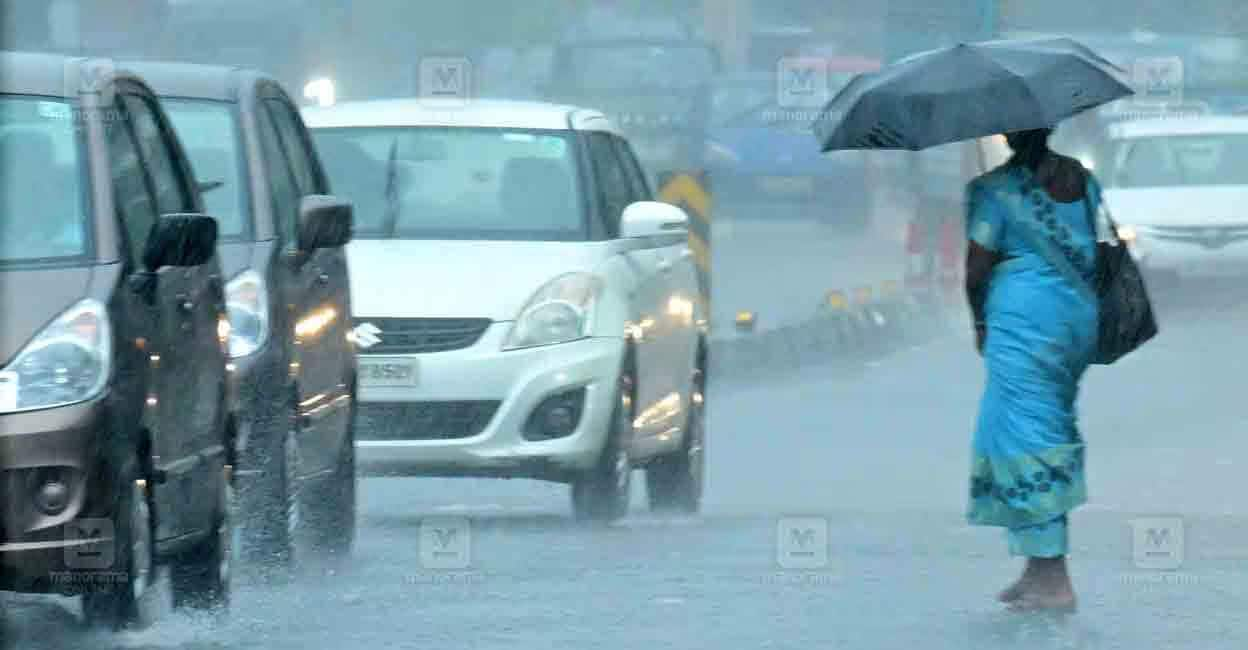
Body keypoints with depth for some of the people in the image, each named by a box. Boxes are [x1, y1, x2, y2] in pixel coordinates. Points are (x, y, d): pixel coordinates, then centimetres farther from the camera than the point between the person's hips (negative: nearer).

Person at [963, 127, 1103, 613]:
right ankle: (1040, 571, 18)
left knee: (1027, 436, -3)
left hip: (1022, 315, -7)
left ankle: (1053, 582, -7)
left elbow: (977, 268, -9)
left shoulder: (995, 190, -10)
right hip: (1081, 313, 7)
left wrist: (980, 323, 6)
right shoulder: (1084, 180, 9)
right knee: (1053, 431, 15)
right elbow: (1105, 249, 11)